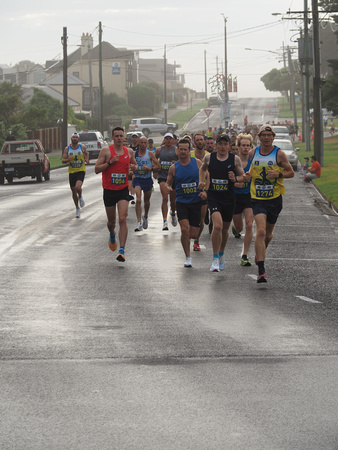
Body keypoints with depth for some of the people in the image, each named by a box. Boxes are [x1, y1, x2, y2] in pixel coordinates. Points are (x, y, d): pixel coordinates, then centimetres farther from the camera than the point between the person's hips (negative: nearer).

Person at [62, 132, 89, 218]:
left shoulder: (82, 147, 0)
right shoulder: (67, 149, 1)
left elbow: (86, 153, 19)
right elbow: (63, 160, 3)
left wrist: (87, 159, -1)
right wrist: (68, 160, -19)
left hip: (81, 171, -2)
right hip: (71, 172, 2)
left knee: (78, 187, -26)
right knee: (73, 191, 8)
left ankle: (80, 197, 9)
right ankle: (77, 208, 25)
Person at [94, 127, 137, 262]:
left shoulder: (129, 152, 5)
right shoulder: (106, 151, -4)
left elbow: (134, 164, 23)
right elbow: (97, 169, -7)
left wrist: (134, 167, -1)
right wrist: (110, 162, -20)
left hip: (123, 190, 1)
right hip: (109, 190, -1)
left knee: (122, 220, -14)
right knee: (111, 221, 12)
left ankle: (122, 250, -15)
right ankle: (112, 235, 48)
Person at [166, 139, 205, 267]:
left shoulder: (197, 163, -1)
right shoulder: (174, 167, 0)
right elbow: (168, 182, 12)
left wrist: (205, 192, -11)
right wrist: (168, 187, -12)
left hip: (196, 201, 1)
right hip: (181, 201, -1)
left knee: (193, 234, 0)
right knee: (185, 229, -19)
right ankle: (188, 257, -4)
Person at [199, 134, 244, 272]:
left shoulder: (235, 159, -2)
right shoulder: (209, 157, 0)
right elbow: (203, 169, 22)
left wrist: (235, 179, -17)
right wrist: (202, 181, 7)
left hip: (229, 198, 1)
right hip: (213, 197, -1)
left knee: (225, 229, 15)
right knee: (217, 226, -21)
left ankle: (221, 254, 40)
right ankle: (215, 259, -11)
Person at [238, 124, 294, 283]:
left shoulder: (279, 154, -5)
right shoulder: (253, 153, 3)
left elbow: (291, 172, 1)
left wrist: (278, 174, -17)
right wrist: (248, 175, 0)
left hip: (275, 198, 0)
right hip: (258, 198, 0)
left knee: (268, 233, 14)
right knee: (260, 231, -17)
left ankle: (260, 253, 50)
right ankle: (261, 270, -21)